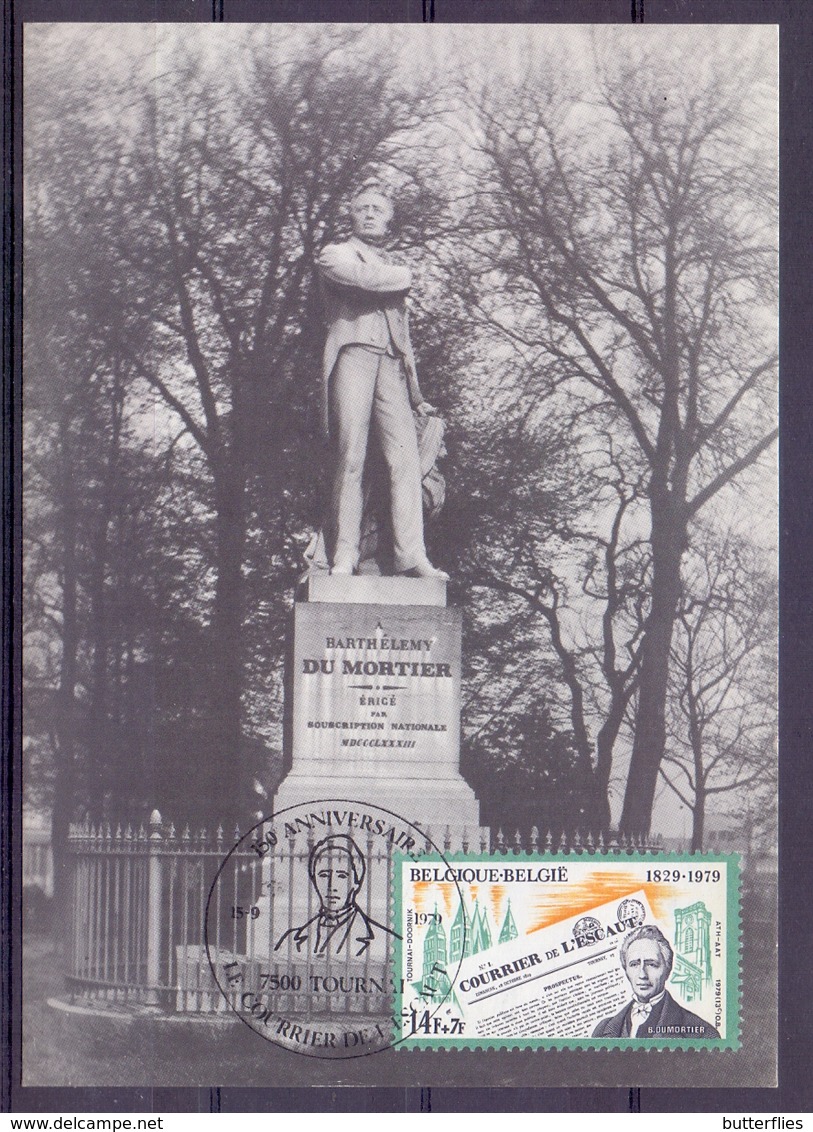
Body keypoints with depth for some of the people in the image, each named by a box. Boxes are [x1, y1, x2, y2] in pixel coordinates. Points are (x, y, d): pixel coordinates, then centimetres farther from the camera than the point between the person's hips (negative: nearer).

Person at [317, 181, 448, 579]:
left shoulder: (394, 270, 32)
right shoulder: (336, 254, 14)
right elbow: (366, 278, -9)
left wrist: (416, 395, 25)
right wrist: (405, 277, 11)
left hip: (391, 365, 5)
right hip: (353, 355, -5)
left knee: (406, 456, -12)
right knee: (350, 460, -13)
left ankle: (411, 556, -19)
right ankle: (343, 558, -14)